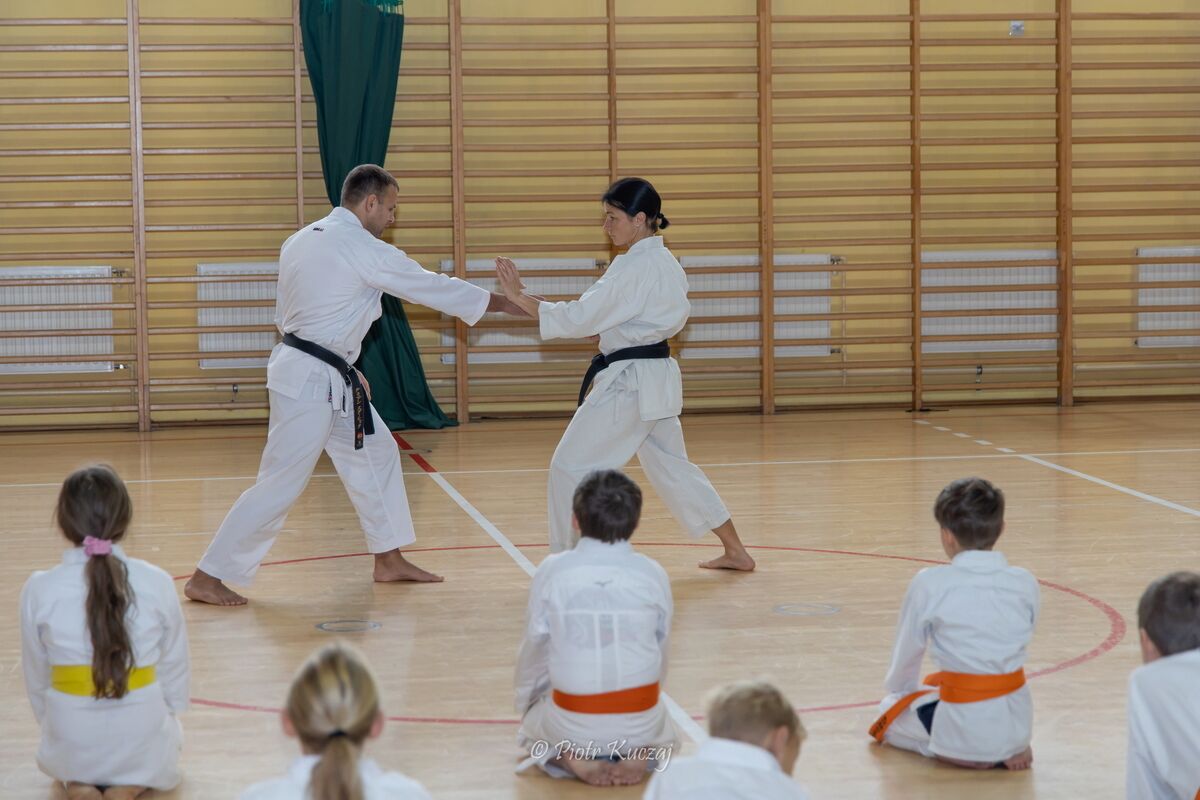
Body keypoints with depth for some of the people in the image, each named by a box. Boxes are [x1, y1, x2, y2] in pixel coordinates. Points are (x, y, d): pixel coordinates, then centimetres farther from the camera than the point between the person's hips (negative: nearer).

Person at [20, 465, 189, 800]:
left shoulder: (39, 590, -13)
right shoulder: (157, 584, -14)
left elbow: (37, 678, -1)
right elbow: (174, 668, -1)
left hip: (70, 746, 1)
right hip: (141, 743, -1)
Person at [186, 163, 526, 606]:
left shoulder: (302, 240, 10)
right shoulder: (364, 250, -15)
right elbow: (433, 287, -9)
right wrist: (504, 303, 2)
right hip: (310, 383, -10)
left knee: (376, 453, 18)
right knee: (281, 484, -6)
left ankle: (389, 560, 27)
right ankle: (208, 577, -1)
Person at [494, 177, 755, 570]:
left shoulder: (633, 267, -18)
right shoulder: (667, 264, 11)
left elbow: (580, 319, -20)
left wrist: (519, 296, -16)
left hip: (627, 383, -10)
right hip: (658, 377, 10)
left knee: (571, 466, -3)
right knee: (672, 467, 19)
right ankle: (736, 552, 24)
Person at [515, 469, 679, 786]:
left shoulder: (552, 572, -8)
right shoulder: (652, 574, -5)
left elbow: (534, 652, 4)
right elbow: (660, 652, 8)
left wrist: (527, 708, 24)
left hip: (572, 724, -1)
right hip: (639, 722, 1)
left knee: (534, 728, 34)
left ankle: (571, 756, 2)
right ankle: (640, 753, 3)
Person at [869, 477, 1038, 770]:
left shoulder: (930, 584, -13)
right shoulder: (1025, 583, -4)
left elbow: (907, 651, 2)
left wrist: (900, 690, 25)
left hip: (962, 728, -4)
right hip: (1017, 721, 5)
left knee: (892, 710, 26)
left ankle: (959, 752, 3)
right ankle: (1009, 748, 10)